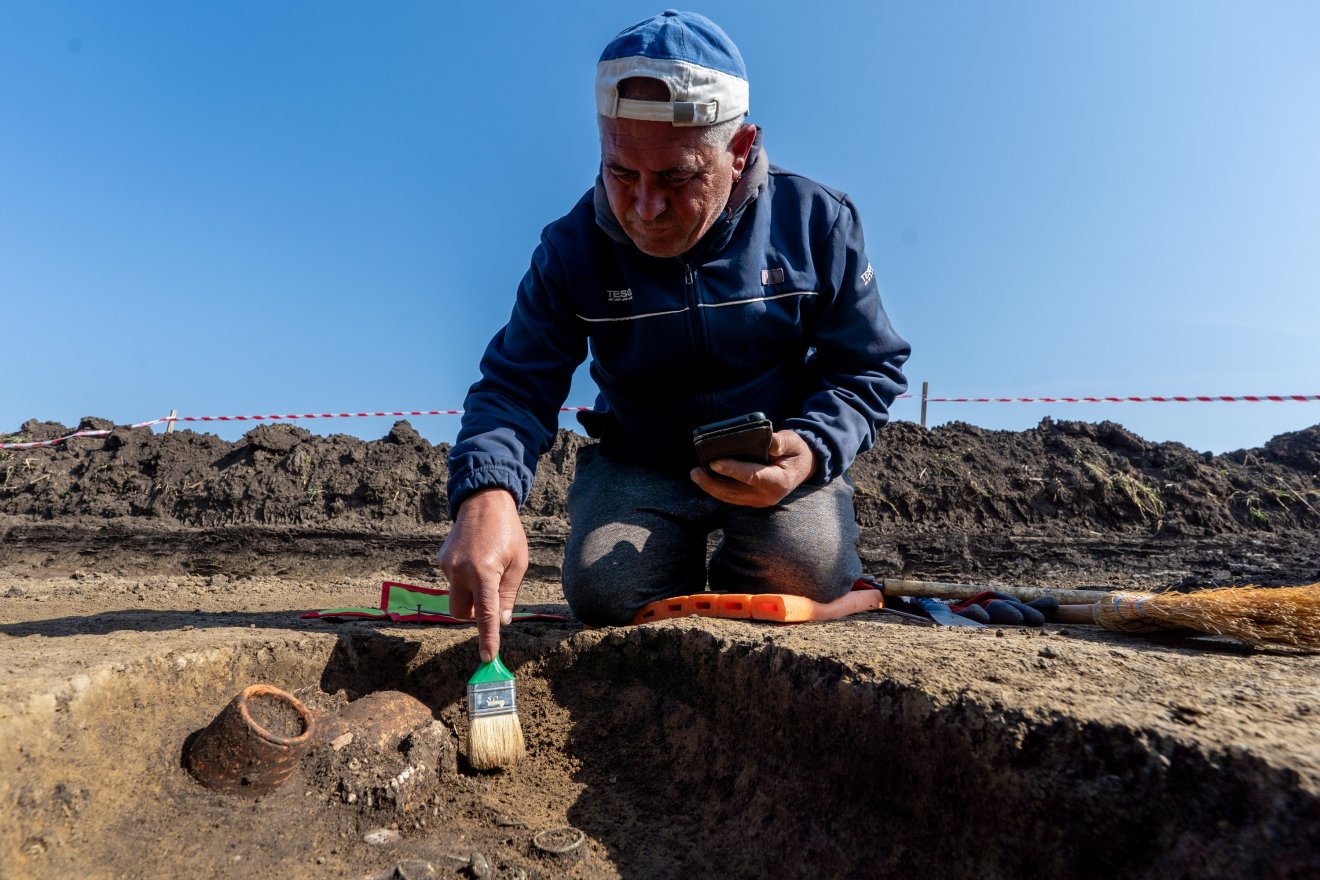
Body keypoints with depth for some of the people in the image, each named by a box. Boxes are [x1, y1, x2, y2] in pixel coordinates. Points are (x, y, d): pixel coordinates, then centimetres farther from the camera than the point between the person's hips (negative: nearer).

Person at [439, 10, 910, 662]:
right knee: (604, 591, -21)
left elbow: (870, 366, -5)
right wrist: (487, 496, -40)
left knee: (806, 573, -26)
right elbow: (515, 386, -18)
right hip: (637, 466, 1)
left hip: (773, 461, 0)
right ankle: (684, 562, 16)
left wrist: (812, 449, -26)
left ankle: (733, 582, 13)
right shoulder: (573, 247, -12)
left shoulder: (816, 222, -11)